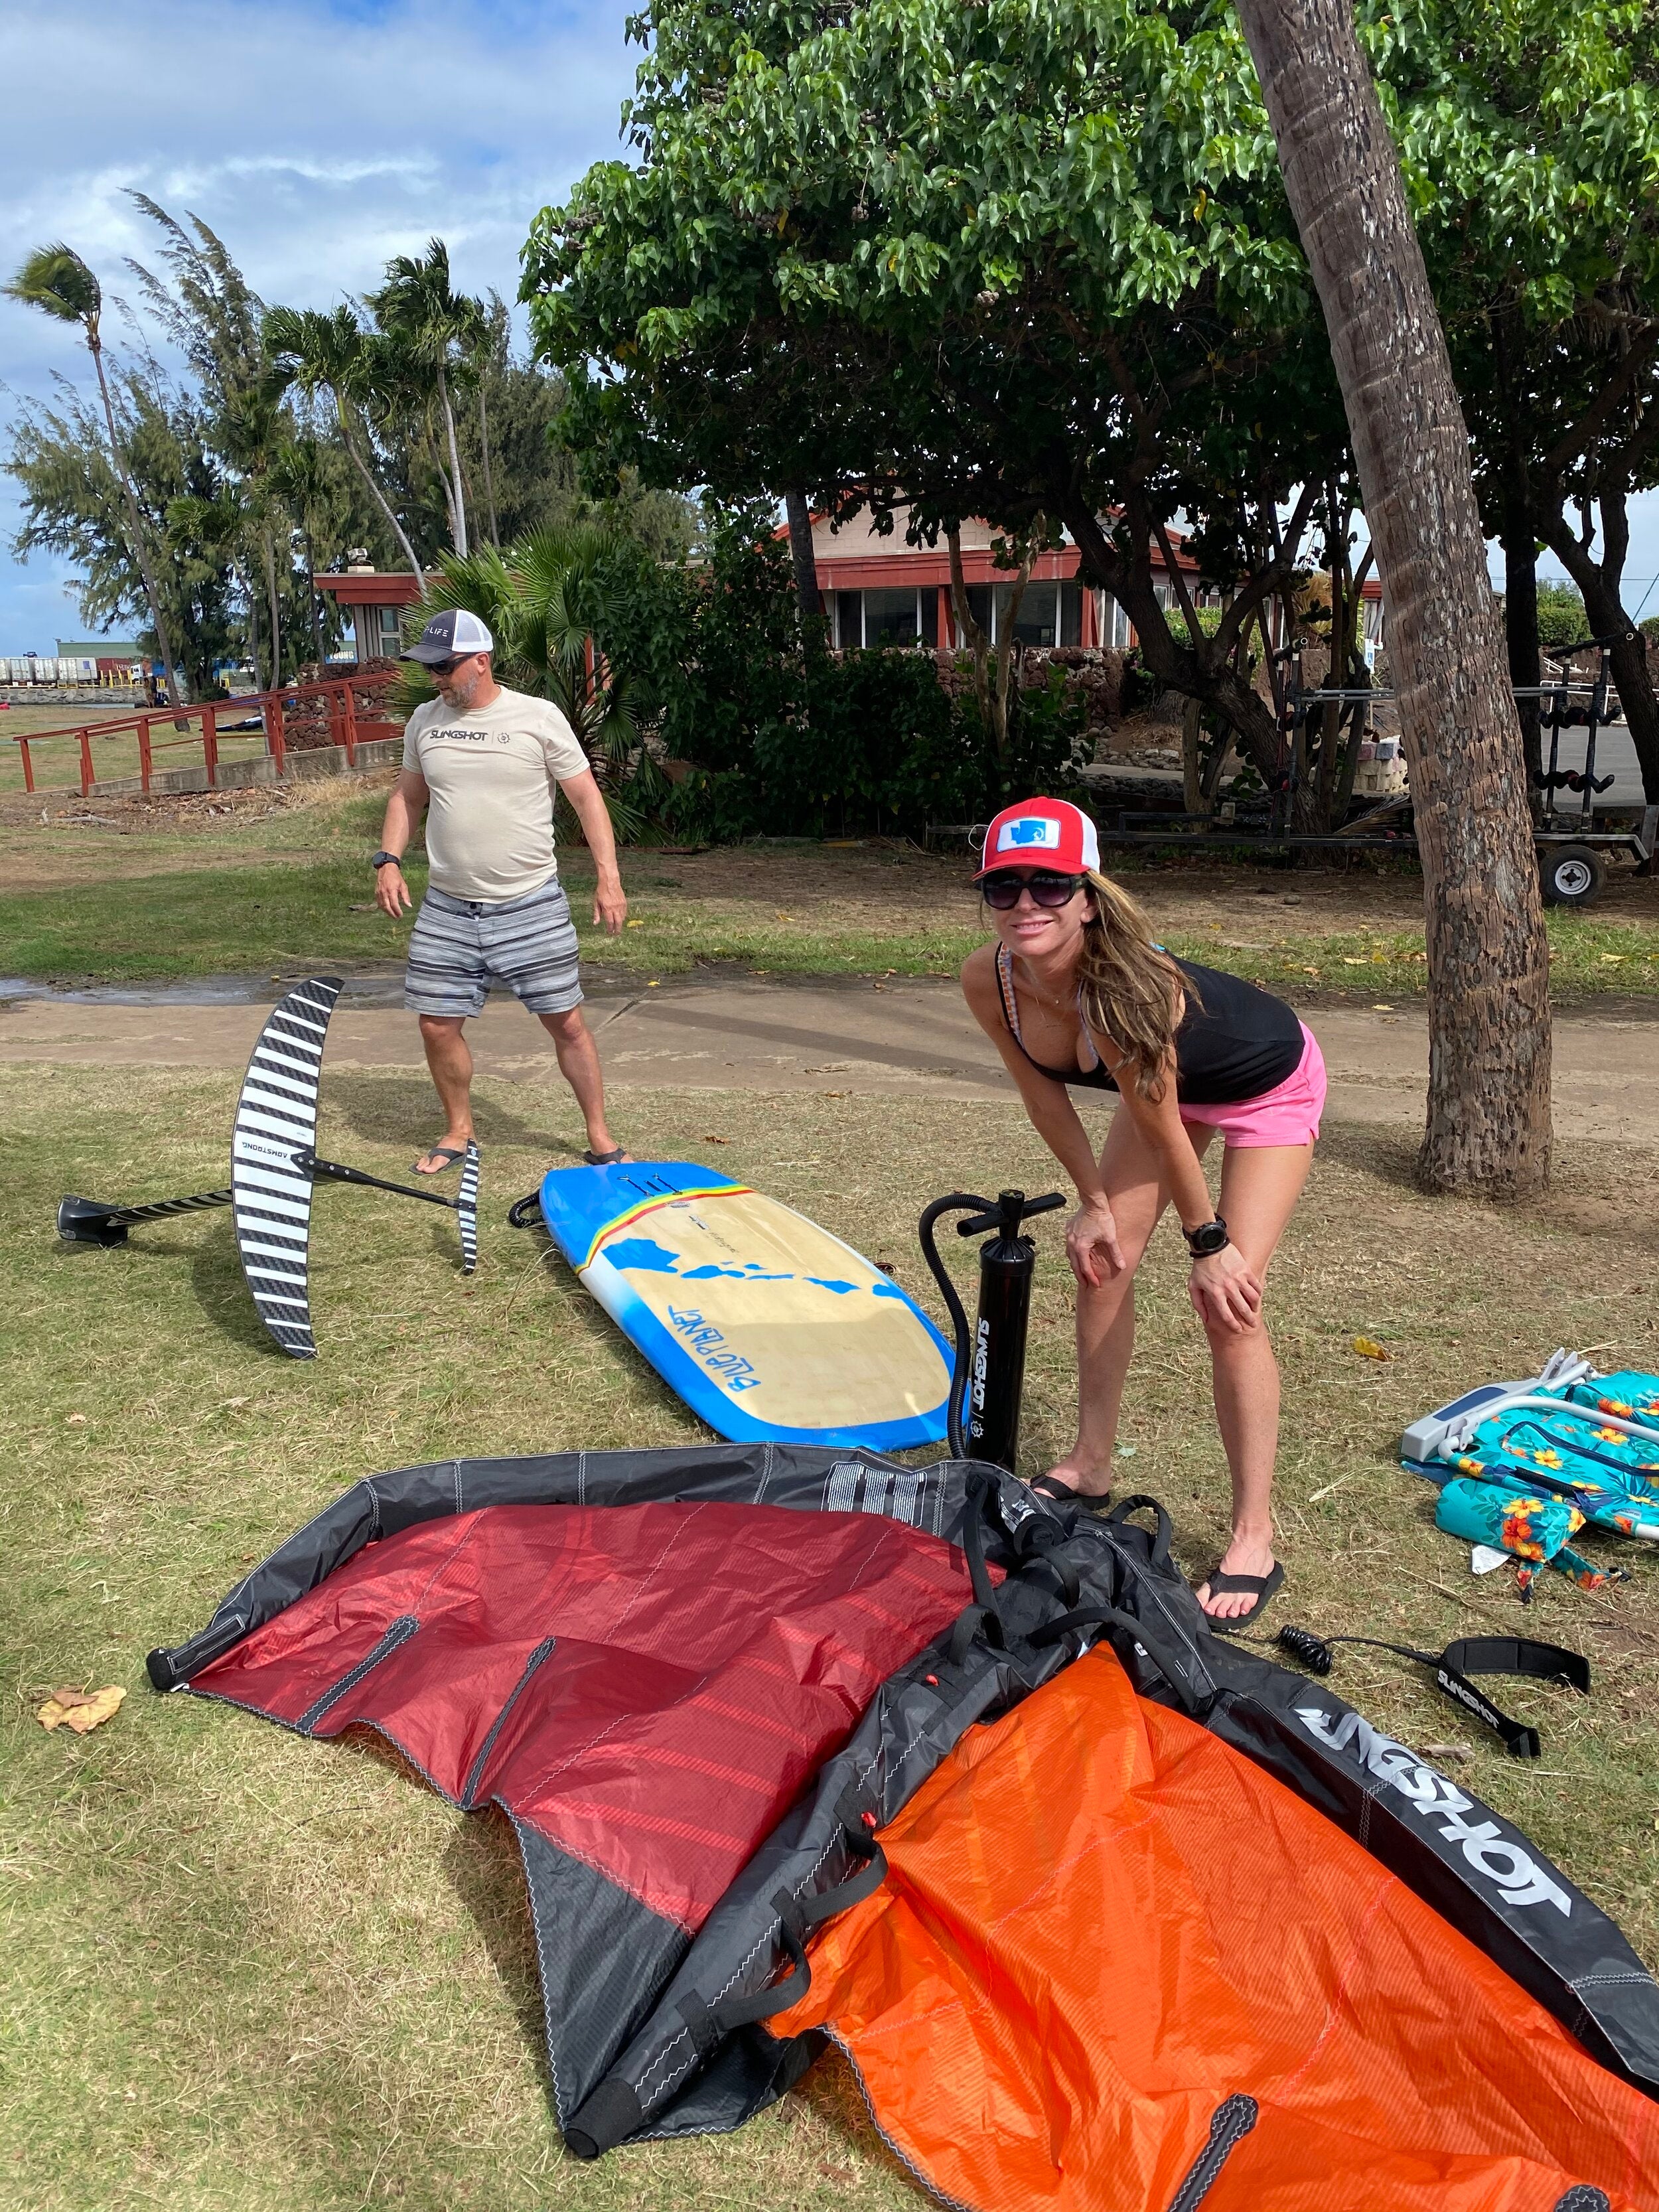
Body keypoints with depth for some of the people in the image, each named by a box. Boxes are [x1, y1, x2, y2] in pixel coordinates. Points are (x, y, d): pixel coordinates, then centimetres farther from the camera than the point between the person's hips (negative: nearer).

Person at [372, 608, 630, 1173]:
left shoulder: (539, 718, -6)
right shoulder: (424, 722, 7)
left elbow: (586, 794, -4)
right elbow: (408, 795, 19)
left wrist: (608, 878, -11)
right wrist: (389, 859, 4)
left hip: (532, 907, -4)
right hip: (446, 909, 4)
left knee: (566, 1022, -1)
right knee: (437, 1024, 5)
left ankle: (601, 1140, 12)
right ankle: (458, 1132, 26)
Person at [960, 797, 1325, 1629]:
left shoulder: (1123, 988, -43)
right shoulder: (988, 981, -25)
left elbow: (1160, 1130, -29)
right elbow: (1044, 1097, -8)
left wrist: (1208, 1243, -16)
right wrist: (1094, 1203, -3)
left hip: (1269, 1085, -7)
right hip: (1173, 1082, 7)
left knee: (1228, 1301, -13)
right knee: (1101, 1258, 5)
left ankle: (1254, 1540, -2)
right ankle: (1092, 1464, 24)